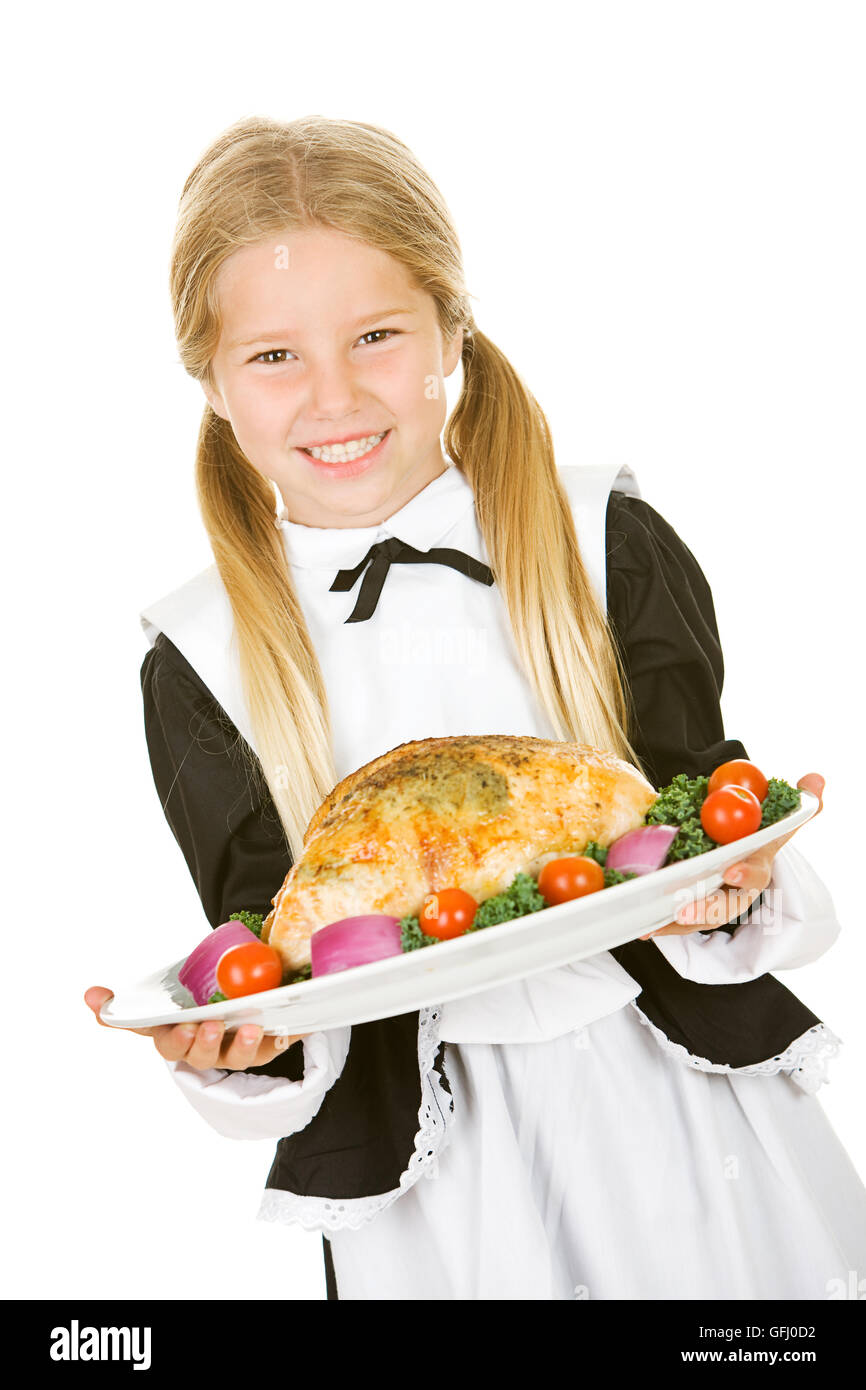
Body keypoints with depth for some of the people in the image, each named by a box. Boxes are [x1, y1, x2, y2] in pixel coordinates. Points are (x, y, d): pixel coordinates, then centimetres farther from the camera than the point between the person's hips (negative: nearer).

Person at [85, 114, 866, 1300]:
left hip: (676, 1094, 1)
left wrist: (727, 887, -24)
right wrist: (233, 1038, -23)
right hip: (430, 1155, 0)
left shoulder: (609, 546, -9)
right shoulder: (202, 664, -7)